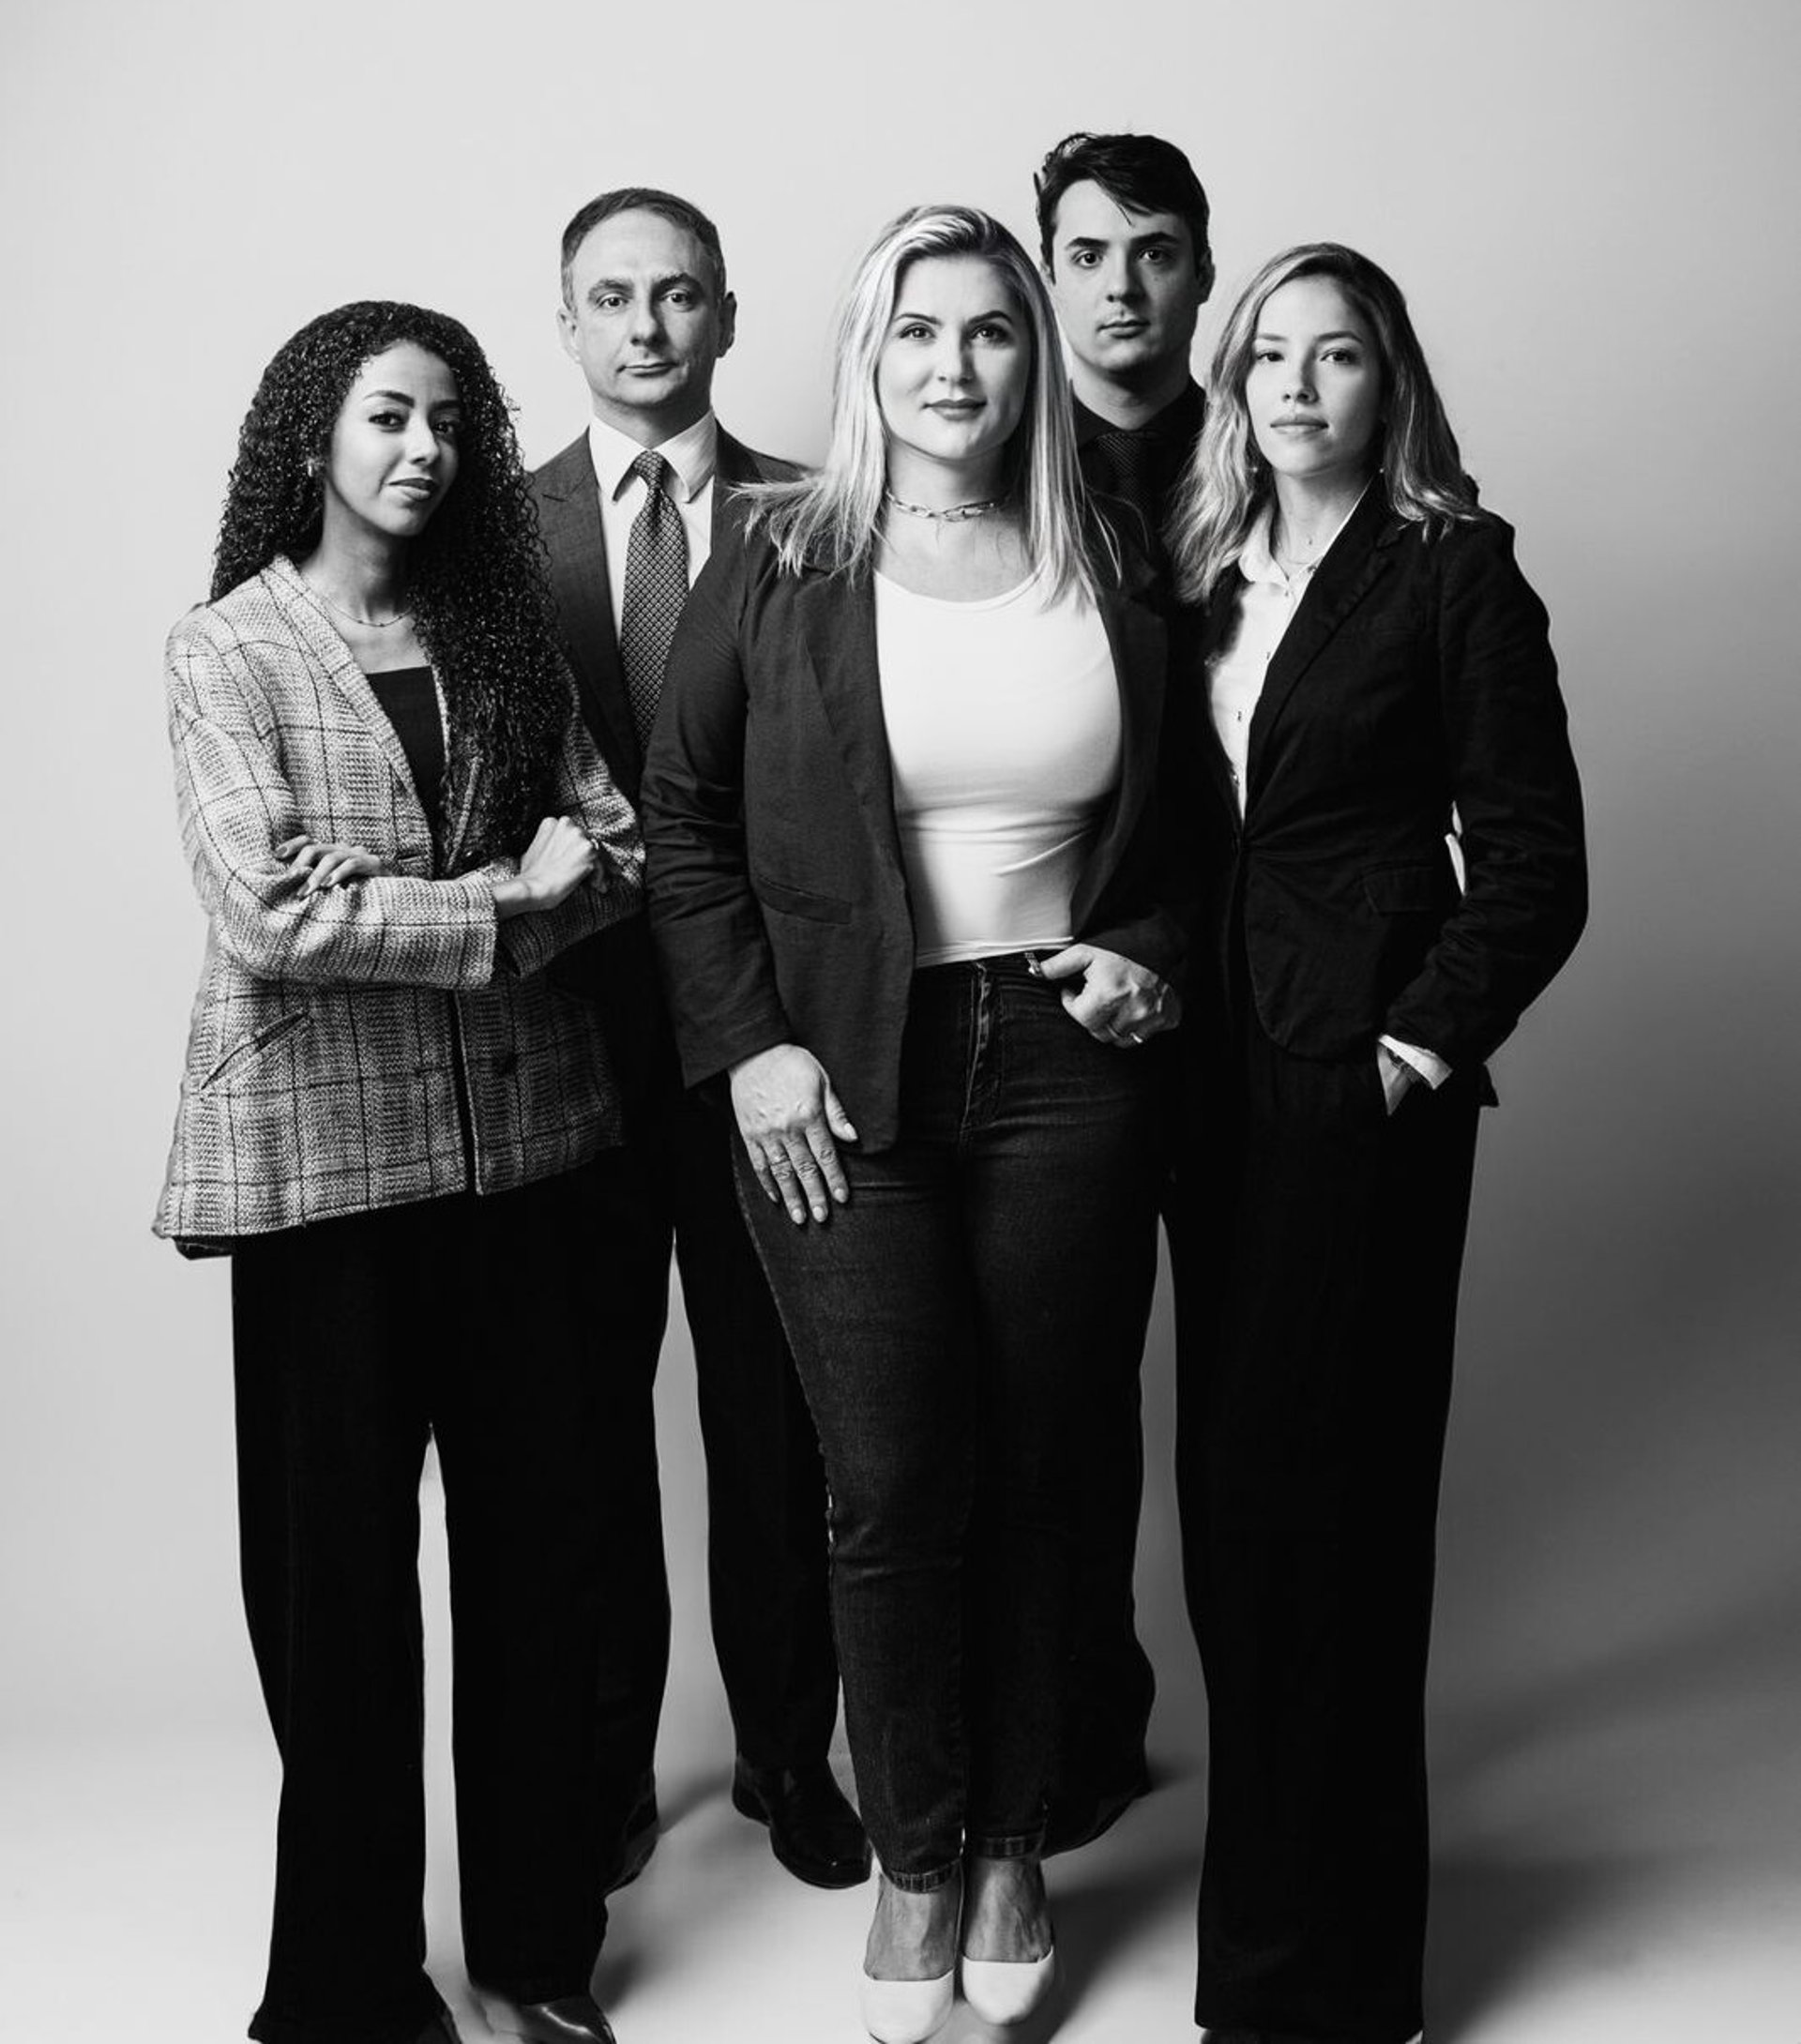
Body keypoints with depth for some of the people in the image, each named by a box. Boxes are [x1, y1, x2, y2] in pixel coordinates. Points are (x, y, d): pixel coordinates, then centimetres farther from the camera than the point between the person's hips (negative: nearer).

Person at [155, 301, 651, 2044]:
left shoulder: (504, 634, 11)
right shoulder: (229, 650, -3)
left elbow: (616, 852, 5)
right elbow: (270, 914, -15)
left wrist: (517, 889, -14)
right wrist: (502, 914, -11)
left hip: (527, 1145, 4)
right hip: (328, 1163, -4)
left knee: (550, 1543, 9)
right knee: (340, 1577, 6)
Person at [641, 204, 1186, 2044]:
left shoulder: (1112, 581, 5)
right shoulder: (774, 573, -1)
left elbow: (1186, 819, 16)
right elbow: (681, 820, 2)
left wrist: (1157, 959, 0)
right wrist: (749, 1046, -5)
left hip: (1065, 1069, 2)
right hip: (842, 1082, -2)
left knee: (1036, 1475, 9)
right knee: (892, 1494, 2)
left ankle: (1011, 1842, 28)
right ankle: (913, 1862, 23)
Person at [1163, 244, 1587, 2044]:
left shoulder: (1456, 573, -5)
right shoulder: (1201, 568, 12)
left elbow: (1536, 862, -8)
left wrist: (1424, 1040, -13)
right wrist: (1160, 988, 3)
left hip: (1362, 1083, -6)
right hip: (1215, 1070, 6)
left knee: (1316, 1497, 0)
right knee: (1227, 1479, 11)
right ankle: (1273, 1876, 29)